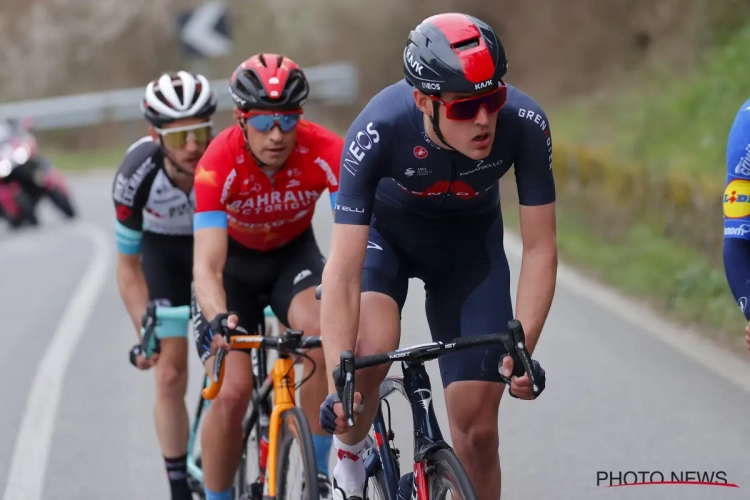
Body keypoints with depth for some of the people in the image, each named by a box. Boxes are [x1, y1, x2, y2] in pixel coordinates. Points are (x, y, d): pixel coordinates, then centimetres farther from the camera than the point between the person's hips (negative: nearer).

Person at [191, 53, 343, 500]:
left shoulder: (326, 152, -29)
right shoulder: (219, 163, -32)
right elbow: (207, 264, -37)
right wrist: (218, 319, -56)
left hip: (295, 253, 1)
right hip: (234, 260, -1)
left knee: (323, 337, -30)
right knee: (232, 392, -15)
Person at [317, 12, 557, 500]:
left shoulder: (525, 125, -33)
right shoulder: (380, 129, -37)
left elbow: (540, 249, -22)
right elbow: (343, 272, -37)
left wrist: (522, 351, -33)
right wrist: (337, 384, -44)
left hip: (471, 240, 2)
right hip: (387, 227, -2)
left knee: (478, 431, -3)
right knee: (372, 349, -32)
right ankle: (349, 455, 0)